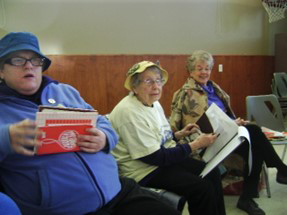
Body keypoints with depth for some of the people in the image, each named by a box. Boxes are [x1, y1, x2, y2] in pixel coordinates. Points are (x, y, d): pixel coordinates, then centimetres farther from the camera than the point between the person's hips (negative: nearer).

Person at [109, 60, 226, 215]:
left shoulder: (154, 103, 6)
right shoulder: (129, 112, -23)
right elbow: (155, 157, -24)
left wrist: (179, 134, 2)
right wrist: (195, 144, -20)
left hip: (165, 157, 9)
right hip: (143, 170, -9)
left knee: (212, 173, -2)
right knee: (201, 187, -19)